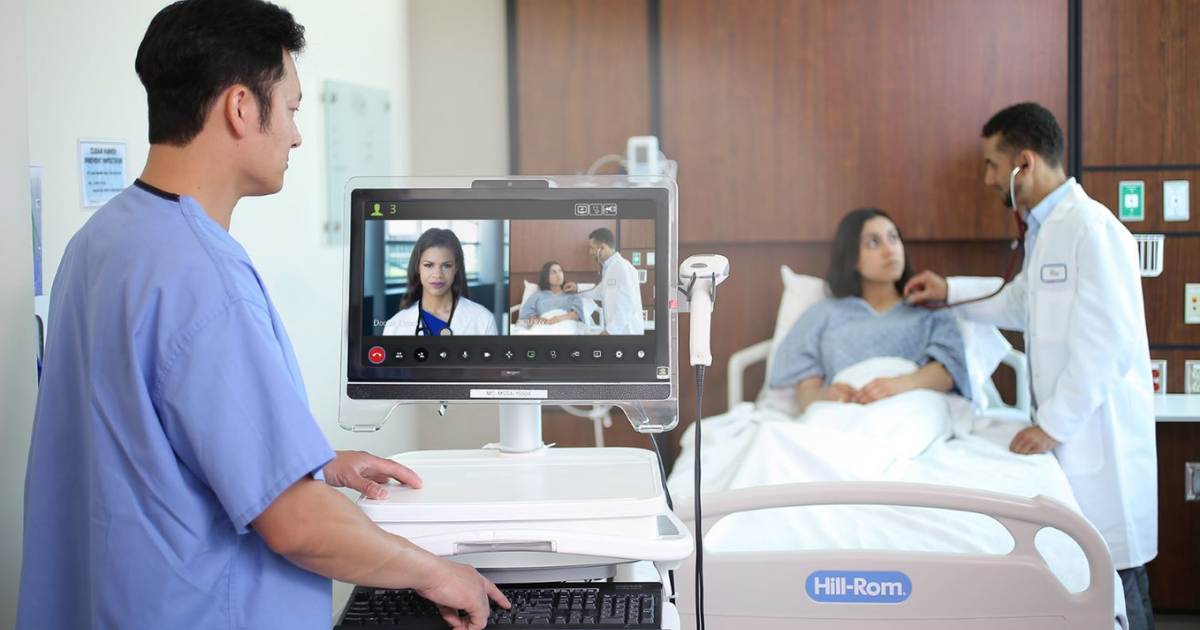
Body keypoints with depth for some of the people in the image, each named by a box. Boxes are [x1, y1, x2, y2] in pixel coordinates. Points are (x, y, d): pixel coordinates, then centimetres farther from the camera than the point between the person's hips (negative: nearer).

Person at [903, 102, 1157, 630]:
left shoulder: (1091, 228, -17)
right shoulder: (1044, 229, 14)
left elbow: (1107, 343, -21)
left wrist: (1055, 423, -17)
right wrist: (951, 291, 30)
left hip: (1099, 432, -9)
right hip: (1065, 427, 9)